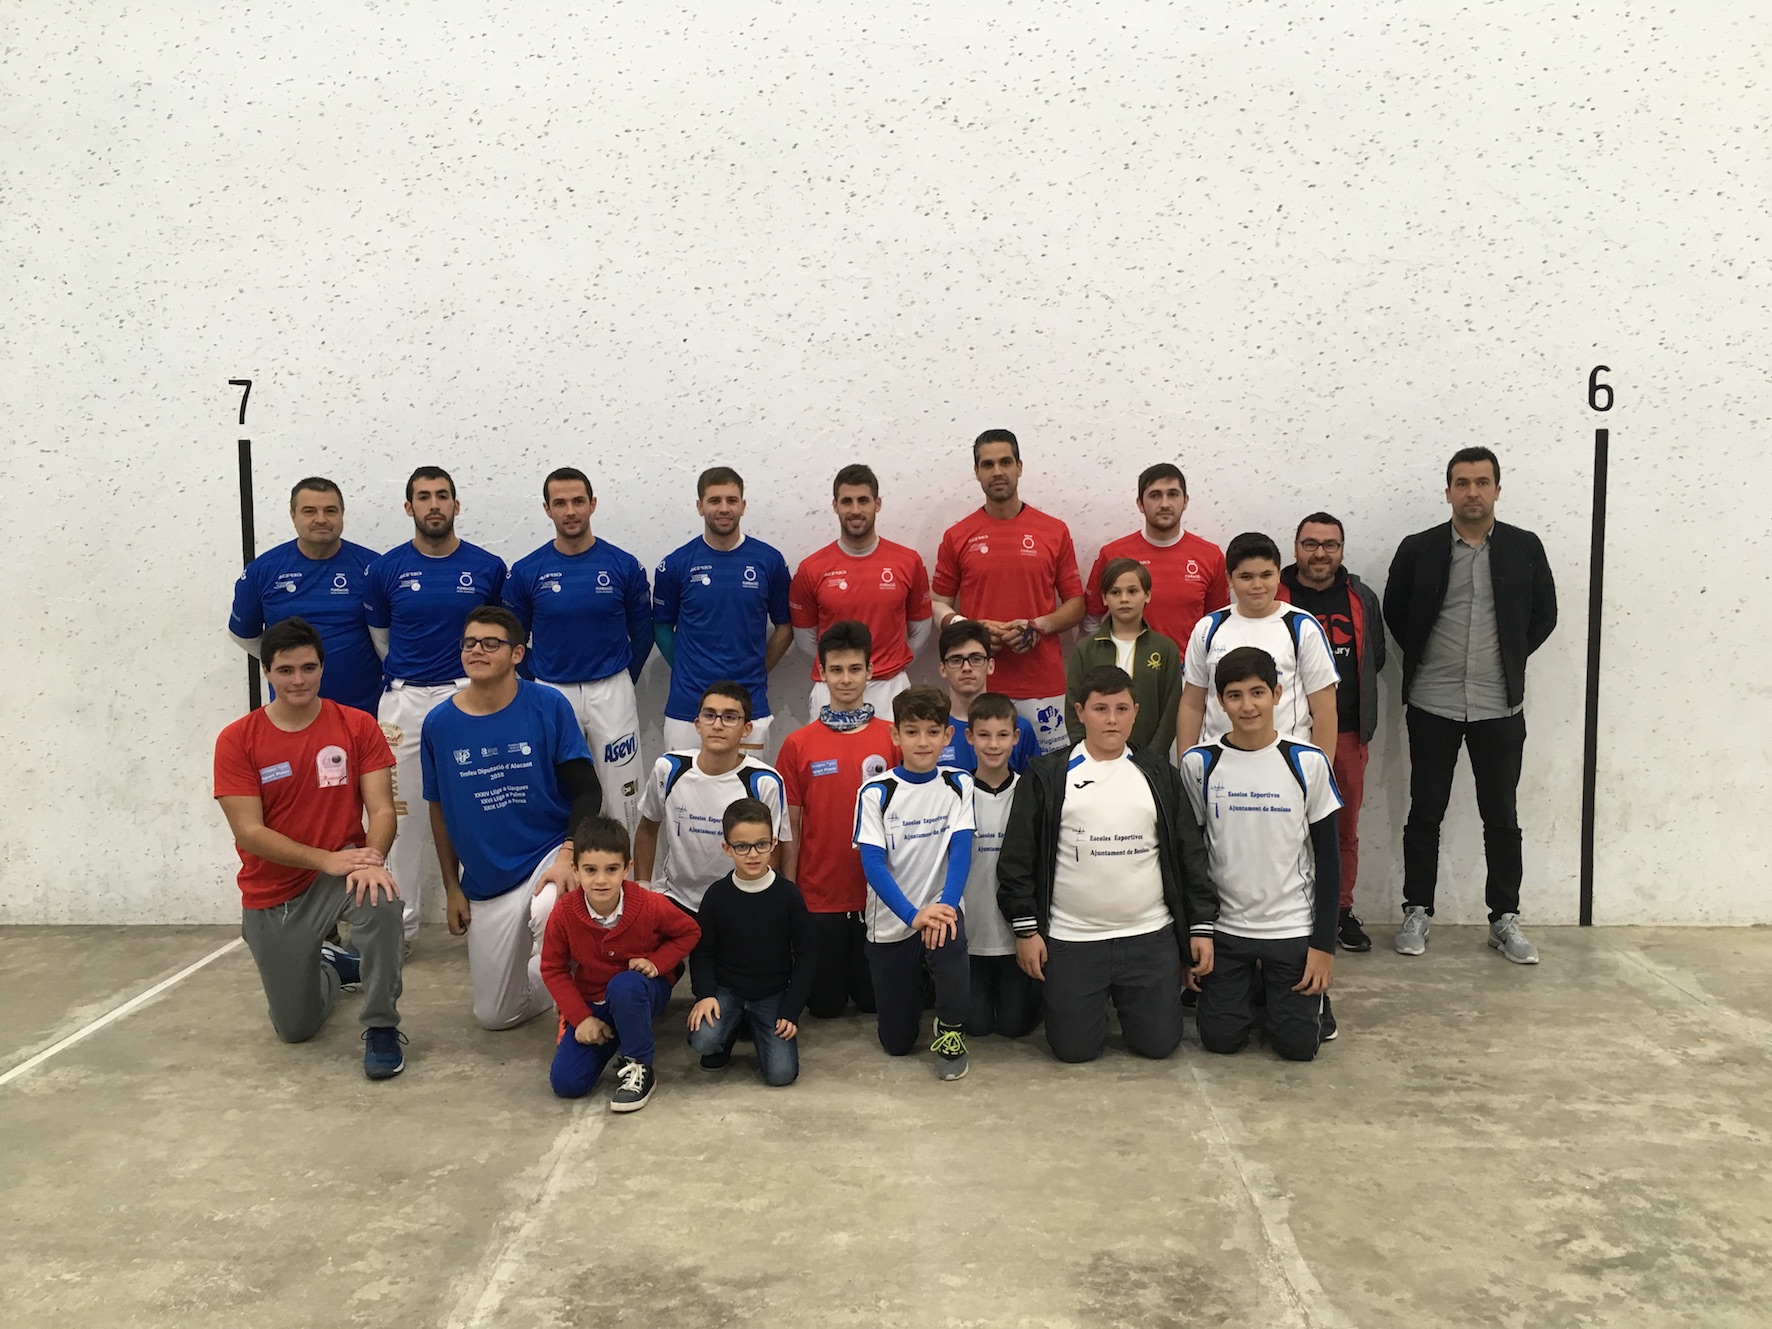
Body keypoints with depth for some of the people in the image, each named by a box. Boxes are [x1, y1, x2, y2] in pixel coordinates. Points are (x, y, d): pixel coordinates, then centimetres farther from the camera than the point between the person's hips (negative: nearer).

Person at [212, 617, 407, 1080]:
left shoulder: (357, 726, -8)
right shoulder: (237, 741, -9)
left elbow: (382, 808, -12)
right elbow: (249, 831, -15)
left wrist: (371, 859, -33)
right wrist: (327, 859, -26)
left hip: (342, 871, -1)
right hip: (271, 895, 1)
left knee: (381, 897, -38)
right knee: (296, 1029, 7)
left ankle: (381, 1027, -18)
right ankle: (330, 966, 43)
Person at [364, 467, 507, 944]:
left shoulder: (488, 568, 1)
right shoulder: (386, 569, 2)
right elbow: (379, 635, 15)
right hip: (405, 701, 1)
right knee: (403, 812, 5)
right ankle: (399, 921, 14)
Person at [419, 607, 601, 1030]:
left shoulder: (549, 706, -10)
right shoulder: (439, 724, -2)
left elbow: (587, 791, -9)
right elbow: (440, 809, 9)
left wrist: (568, 856, -23)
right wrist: (452, 887, 9)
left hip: (549, 854, -4)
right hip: (484, 882, 4)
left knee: (547, 914, -40)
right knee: (495, 1015, 9)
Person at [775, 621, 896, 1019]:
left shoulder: (893, 737, -3)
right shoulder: (798, 744, -3)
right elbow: (791, 828, 1)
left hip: (877, 894, 0)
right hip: (819, 896, 0)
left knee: (874, 1000, 10)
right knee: (825, 1004, 9)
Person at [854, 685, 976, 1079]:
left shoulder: (958, 785, -2)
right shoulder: (876, 792, -9)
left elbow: (961, 850, -10)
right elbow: (873, 863, -14)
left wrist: (944, 906, -26)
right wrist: (913, 915, -26)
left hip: (940, 907, 0)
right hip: (890, 921, 0)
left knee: (950, 941, -37)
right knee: (896, 1042, 5)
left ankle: (951, 1033, -8)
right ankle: (913, 983, 39)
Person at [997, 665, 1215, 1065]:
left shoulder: (1159, 774, 7)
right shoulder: (1048, 776, -1)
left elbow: (1189, 851, 9)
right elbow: (1018, 856, 0)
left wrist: (1201, 925, 4)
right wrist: (1025, 929, -4)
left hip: (1150, 935, 2)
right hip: (1071, 939, -1)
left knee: (1159, 1043, 2)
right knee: (1074, 1048, 0)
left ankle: (1121, 998, 33)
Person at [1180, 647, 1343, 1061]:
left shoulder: (1308, 762, -7)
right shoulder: (1199, 763, -5)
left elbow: (1328, 856, -2)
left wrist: (1324, 944, -4)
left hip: (1293, 928, -1)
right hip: (1223, 927, 1)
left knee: (1297, 1044, -4)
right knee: (1220, 1039, -3)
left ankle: (1313, 994, 29)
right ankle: (1249, 987, 29)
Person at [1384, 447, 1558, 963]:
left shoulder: (1525, 548, 0)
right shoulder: (1418, 549, -2)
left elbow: (1544, 615, 8)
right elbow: (1394, 611, 8)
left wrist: (1510, 658, 5)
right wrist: (1424, 659, 8)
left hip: (1499, 707, 1)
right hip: (1432, 705, 0)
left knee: (1502, 817, 9)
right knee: (1425, 814, 7)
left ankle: (1505, 919, 20)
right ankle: (1417, 913, 19)